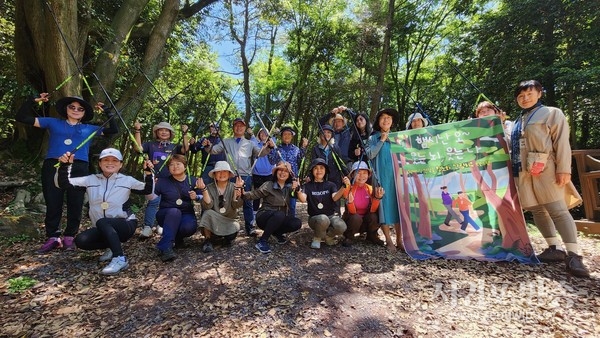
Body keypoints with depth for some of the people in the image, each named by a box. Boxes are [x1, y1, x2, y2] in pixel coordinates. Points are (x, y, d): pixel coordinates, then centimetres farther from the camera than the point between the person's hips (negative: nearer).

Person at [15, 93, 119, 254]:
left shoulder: (89, 129, 18)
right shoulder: (53, 123, 17)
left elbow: (114, 130, 15)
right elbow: (21, 117, 17)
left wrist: (107, 111, 12)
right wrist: (33, 100, 9)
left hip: (79, 169, 0)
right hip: (53, 167, 0)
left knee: (75, 204, 1)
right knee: (53, 204, 2)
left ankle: (69, 237, 12)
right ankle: (52, 238, 12)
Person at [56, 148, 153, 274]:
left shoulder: (127, 180, -2)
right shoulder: (91, 180, 6)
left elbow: (148, 191, -9)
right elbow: (63, 184, 0)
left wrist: (148, 173, -24)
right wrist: (65, 165, -16)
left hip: (125, 225, -4)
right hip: (104, 229, 5)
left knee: (102, 222, -33)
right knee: (81, 240, -20)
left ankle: (120, 259, -31)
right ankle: (113, 246, 4)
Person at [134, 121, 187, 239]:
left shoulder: (174, 147, 12)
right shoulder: (151, 145, 11)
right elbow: (138, 147, -5)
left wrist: (184, 134, -14)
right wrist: (137, 131, -12)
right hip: (154, 179, -2)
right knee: (154, 201, -16)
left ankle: (161, 225, 22)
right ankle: (147, 227, -10)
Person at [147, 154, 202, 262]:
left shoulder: (192, 181, 5)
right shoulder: (163, 181, 1)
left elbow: (202, 198, 9)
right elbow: (151, 196, -11)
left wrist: (196, 197, -14)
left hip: (186, 214, 1)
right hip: (166, 215, 0)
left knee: (190, 227, -35)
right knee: (174, 211, -38)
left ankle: (177, 237, 0)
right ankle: (165, 248, -38)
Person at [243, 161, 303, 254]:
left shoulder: (289, 187, 5)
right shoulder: (268, 185, -10)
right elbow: (254, 194, -19)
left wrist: (297, 188, -20)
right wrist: (243, 193, -39)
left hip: (281, 218, 5)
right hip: (265, 217, -5)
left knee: (297, 223, -21)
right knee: (279, 215, -36)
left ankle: (277, 232, 7)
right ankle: (262, 241, -21)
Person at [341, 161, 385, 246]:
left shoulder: (370, 189, -6)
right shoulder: (349, 189, -14)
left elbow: (372, 210, -14)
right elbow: (352, 212, -20)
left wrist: (377, 197, -29)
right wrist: (350, 202, -41)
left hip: (366, 221, 3)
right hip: (352, 220, -3)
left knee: (374, 216, -26)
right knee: (356, 218, -34)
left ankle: (372, 236, 4)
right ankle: (349, 237, -5)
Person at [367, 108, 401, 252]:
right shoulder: (374, 138, 9)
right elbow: (370, 154, -7)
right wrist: (381, 141, -7)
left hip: (396, 174, 2)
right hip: (381, 175, -2)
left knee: (398, 204, 0)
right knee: (384, 204, -4)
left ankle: (399, 240, 8)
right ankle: (388, 241, 5)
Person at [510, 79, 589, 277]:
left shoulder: (551, 113, 6)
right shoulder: (518, 122, 22)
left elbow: (562, 142, -4)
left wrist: (563, 169, -12)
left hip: (545, 169, -6)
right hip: (522, 172, 6)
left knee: (558, 210, -11)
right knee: (537, 211, 5)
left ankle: (574, 255, -10)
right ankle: (555, 248, 13)